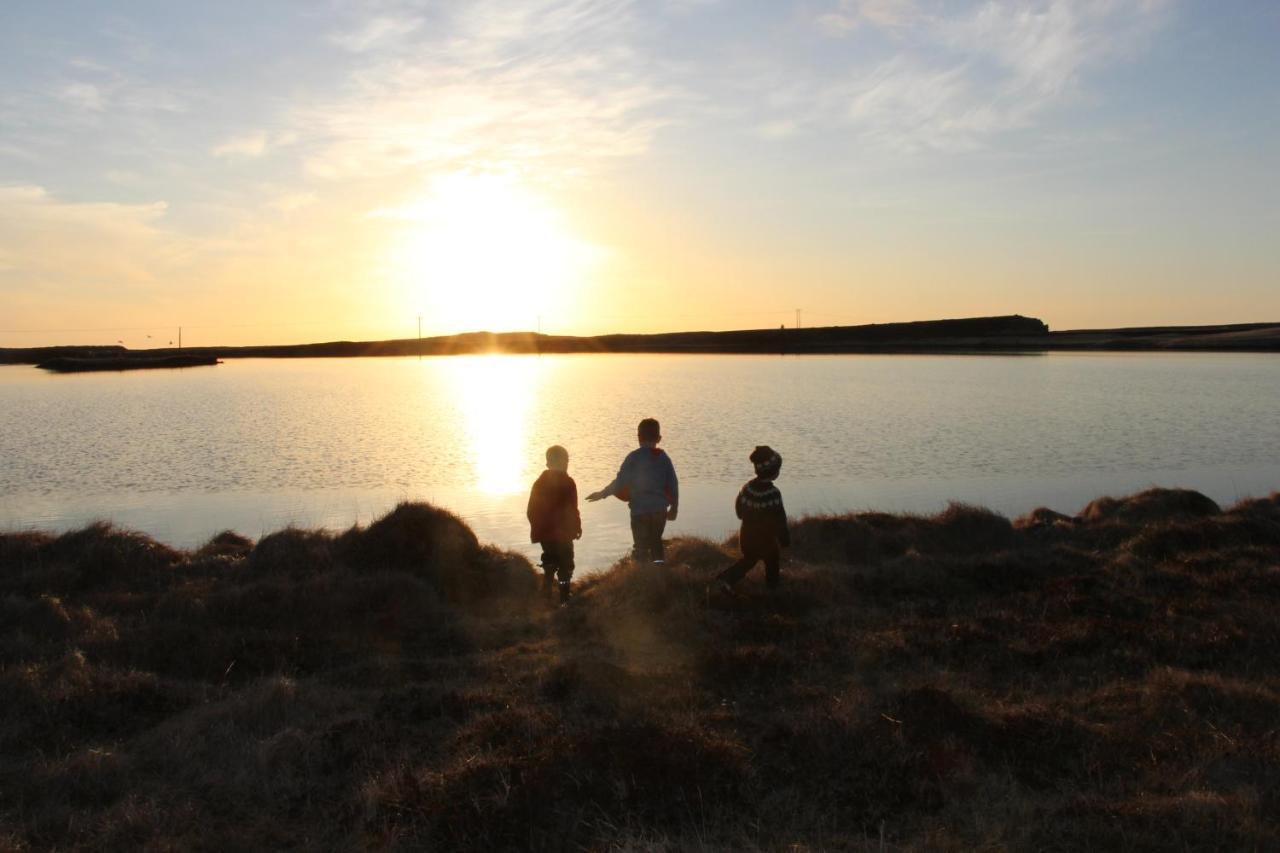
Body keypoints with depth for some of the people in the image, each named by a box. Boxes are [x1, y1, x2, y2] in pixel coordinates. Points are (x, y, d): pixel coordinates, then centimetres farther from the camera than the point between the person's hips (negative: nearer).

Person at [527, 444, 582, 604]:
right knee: (565, 567, 3)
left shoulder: (539, 483, 7)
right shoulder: (567, 483, -12)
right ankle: (564, 599, 2)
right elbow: (571, 511, -14)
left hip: (544, 533, 6)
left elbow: (531, 511, 9)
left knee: (549, 565, 17)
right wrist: (577, 527, -2)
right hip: (562, 534, -6)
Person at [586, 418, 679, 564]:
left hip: (640, 510, -4)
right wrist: (674, 507, 18)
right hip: (660, 510, 4)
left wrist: (602, 494, 0)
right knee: (656, 542, 20)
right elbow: (673, 484, 5)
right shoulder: (664, 458, 3)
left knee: (641, 547, 5)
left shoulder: (634, 457, -9)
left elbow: (620, 482, -13)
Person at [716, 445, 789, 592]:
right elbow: (779, 520, -24)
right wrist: (785, 539, -10)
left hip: (747, 534, 5)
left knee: (749, 559, 24)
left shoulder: (747, 487, -11)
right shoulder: (773, 494, -30)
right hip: (765, 538, -5)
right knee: (772, 558, 23)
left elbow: (739, 509, 4)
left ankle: (727, 577, 11)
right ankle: (772, 581, 43)